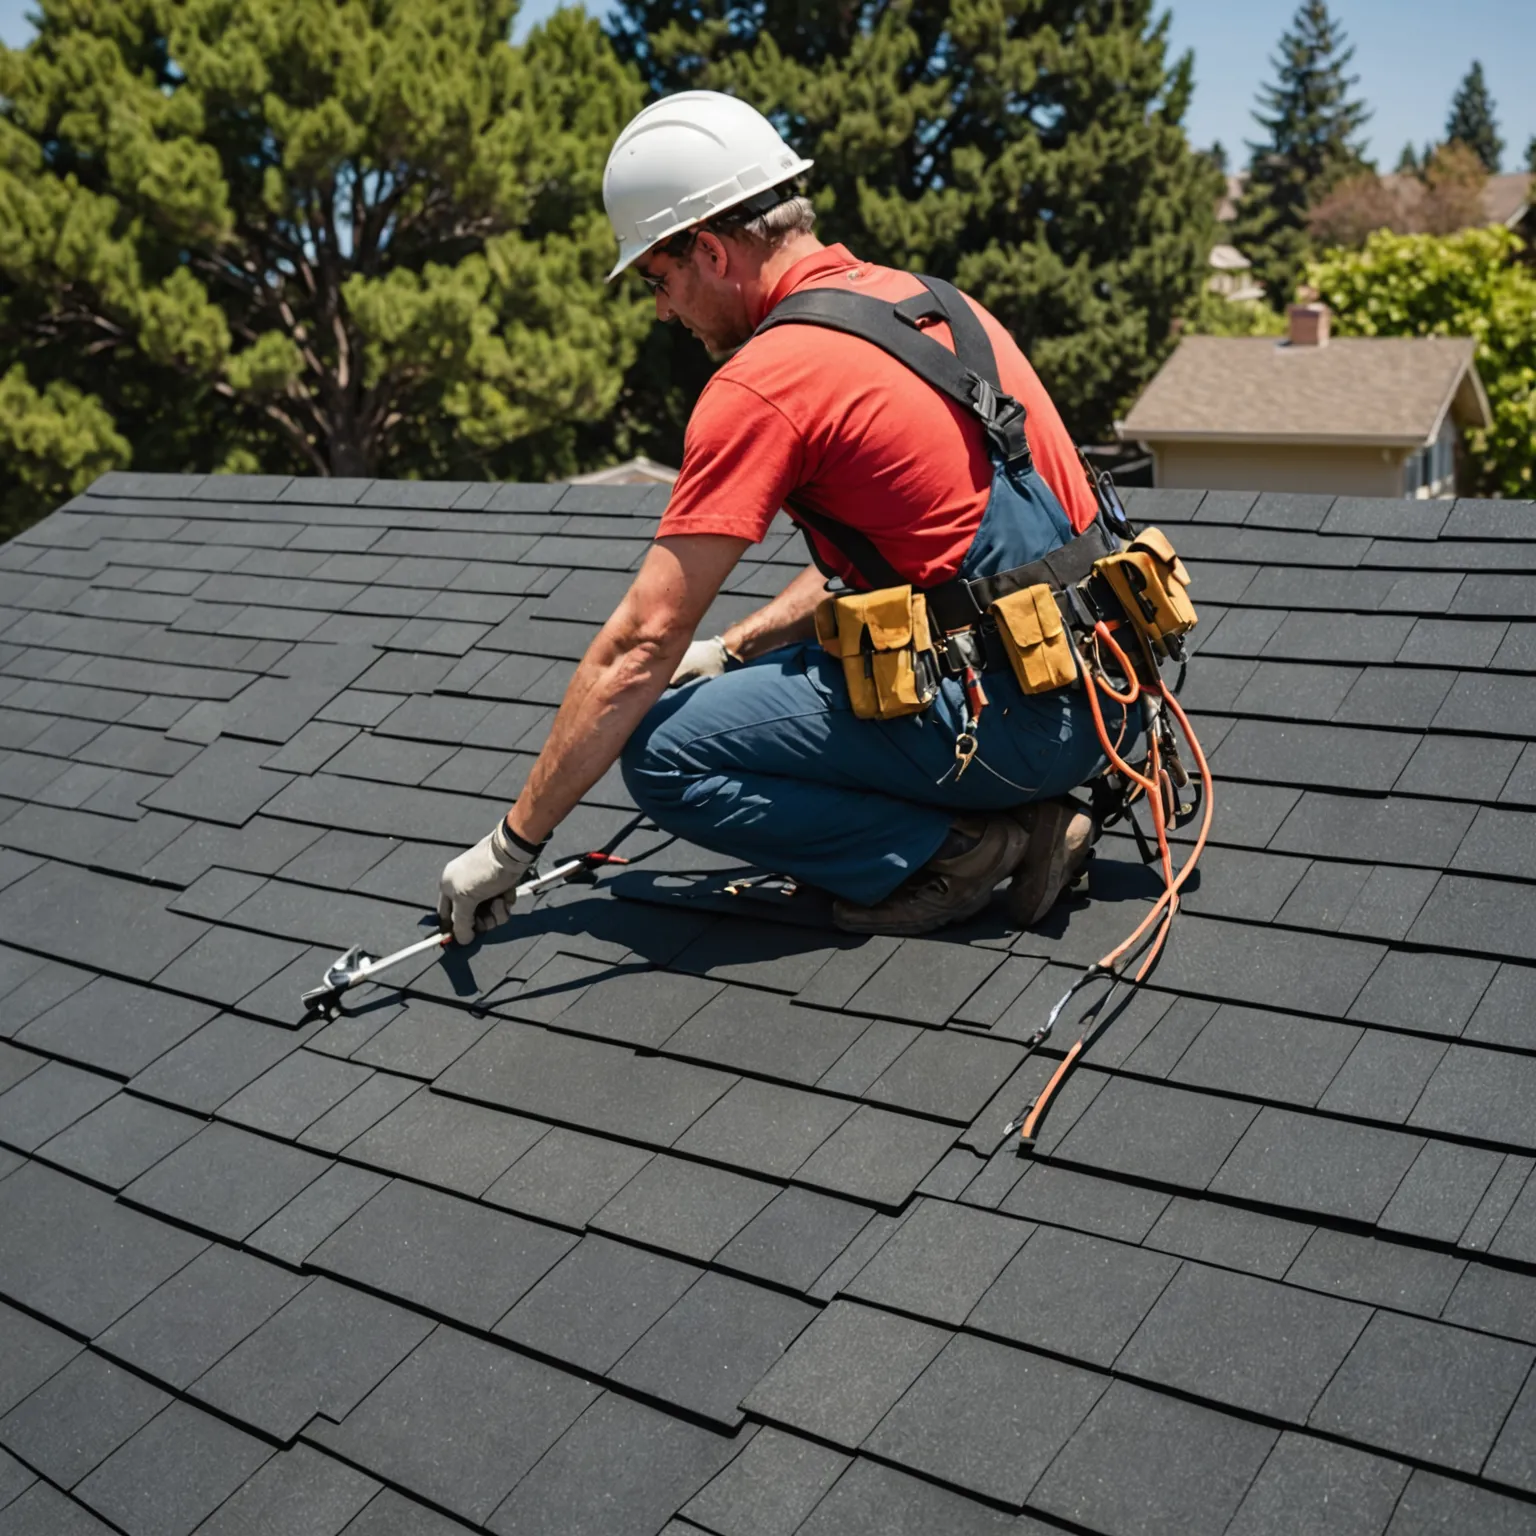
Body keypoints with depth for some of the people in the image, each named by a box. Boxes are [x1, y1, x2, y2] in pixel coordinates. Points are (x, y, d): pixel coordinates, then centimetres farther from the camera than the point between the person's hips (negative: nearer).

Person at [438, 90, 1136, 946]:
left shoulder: (765, 381, -13)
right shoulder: (926, 300, 13)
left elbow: (640, 645, -12)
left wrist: (513, 846, -3)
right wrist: (730, 652, 18)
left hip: (1014, 712, -9)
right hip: (1096, 681, 9)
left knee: (663, 752, -5)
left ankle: (959, 850, -4)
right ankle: (1017, 811, 12)